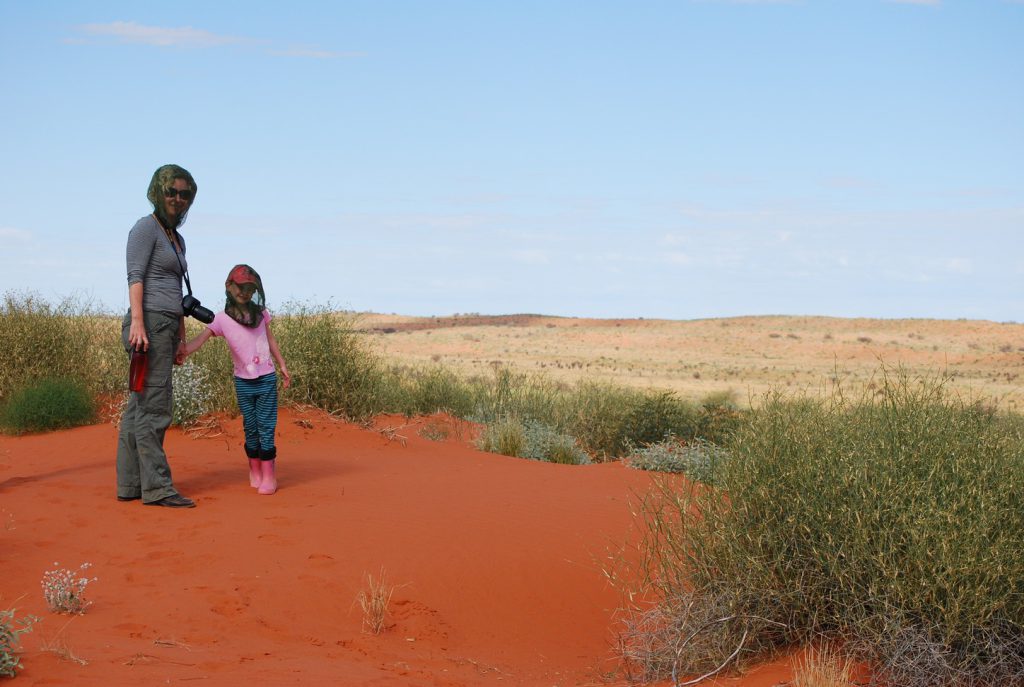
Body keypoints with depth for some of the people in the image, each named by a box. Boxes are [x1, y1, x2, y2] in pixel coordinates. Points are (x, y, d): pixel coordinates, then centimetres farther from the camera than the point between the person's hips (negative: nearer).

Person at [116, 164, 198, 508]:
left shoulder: (177, 239, 22)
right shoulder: (146, 228, -3)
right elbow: (135, 276, -14)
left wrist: (181, 340, 21)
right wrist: (137, 322, -24)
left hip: (165, 328, 9)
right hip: (148, 325, -9)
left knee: (139, 407, 7)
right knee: (155, 406, -10)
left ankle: (129, 484, 9)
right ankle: (156, 486, -10)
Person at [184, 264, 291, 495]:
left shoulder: (261, 313, 2)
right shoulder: (221, 319, -6)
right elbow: (199, 340, -16)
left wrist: (283, 366, 14)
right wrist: (180, 352, -34)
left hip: (266, 380, 0)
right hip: (243, 382, 0)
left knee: (266, 428, -3)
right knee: (250, 429, 8)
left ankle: (269, 476, 1)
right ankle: (255, 472, 21)